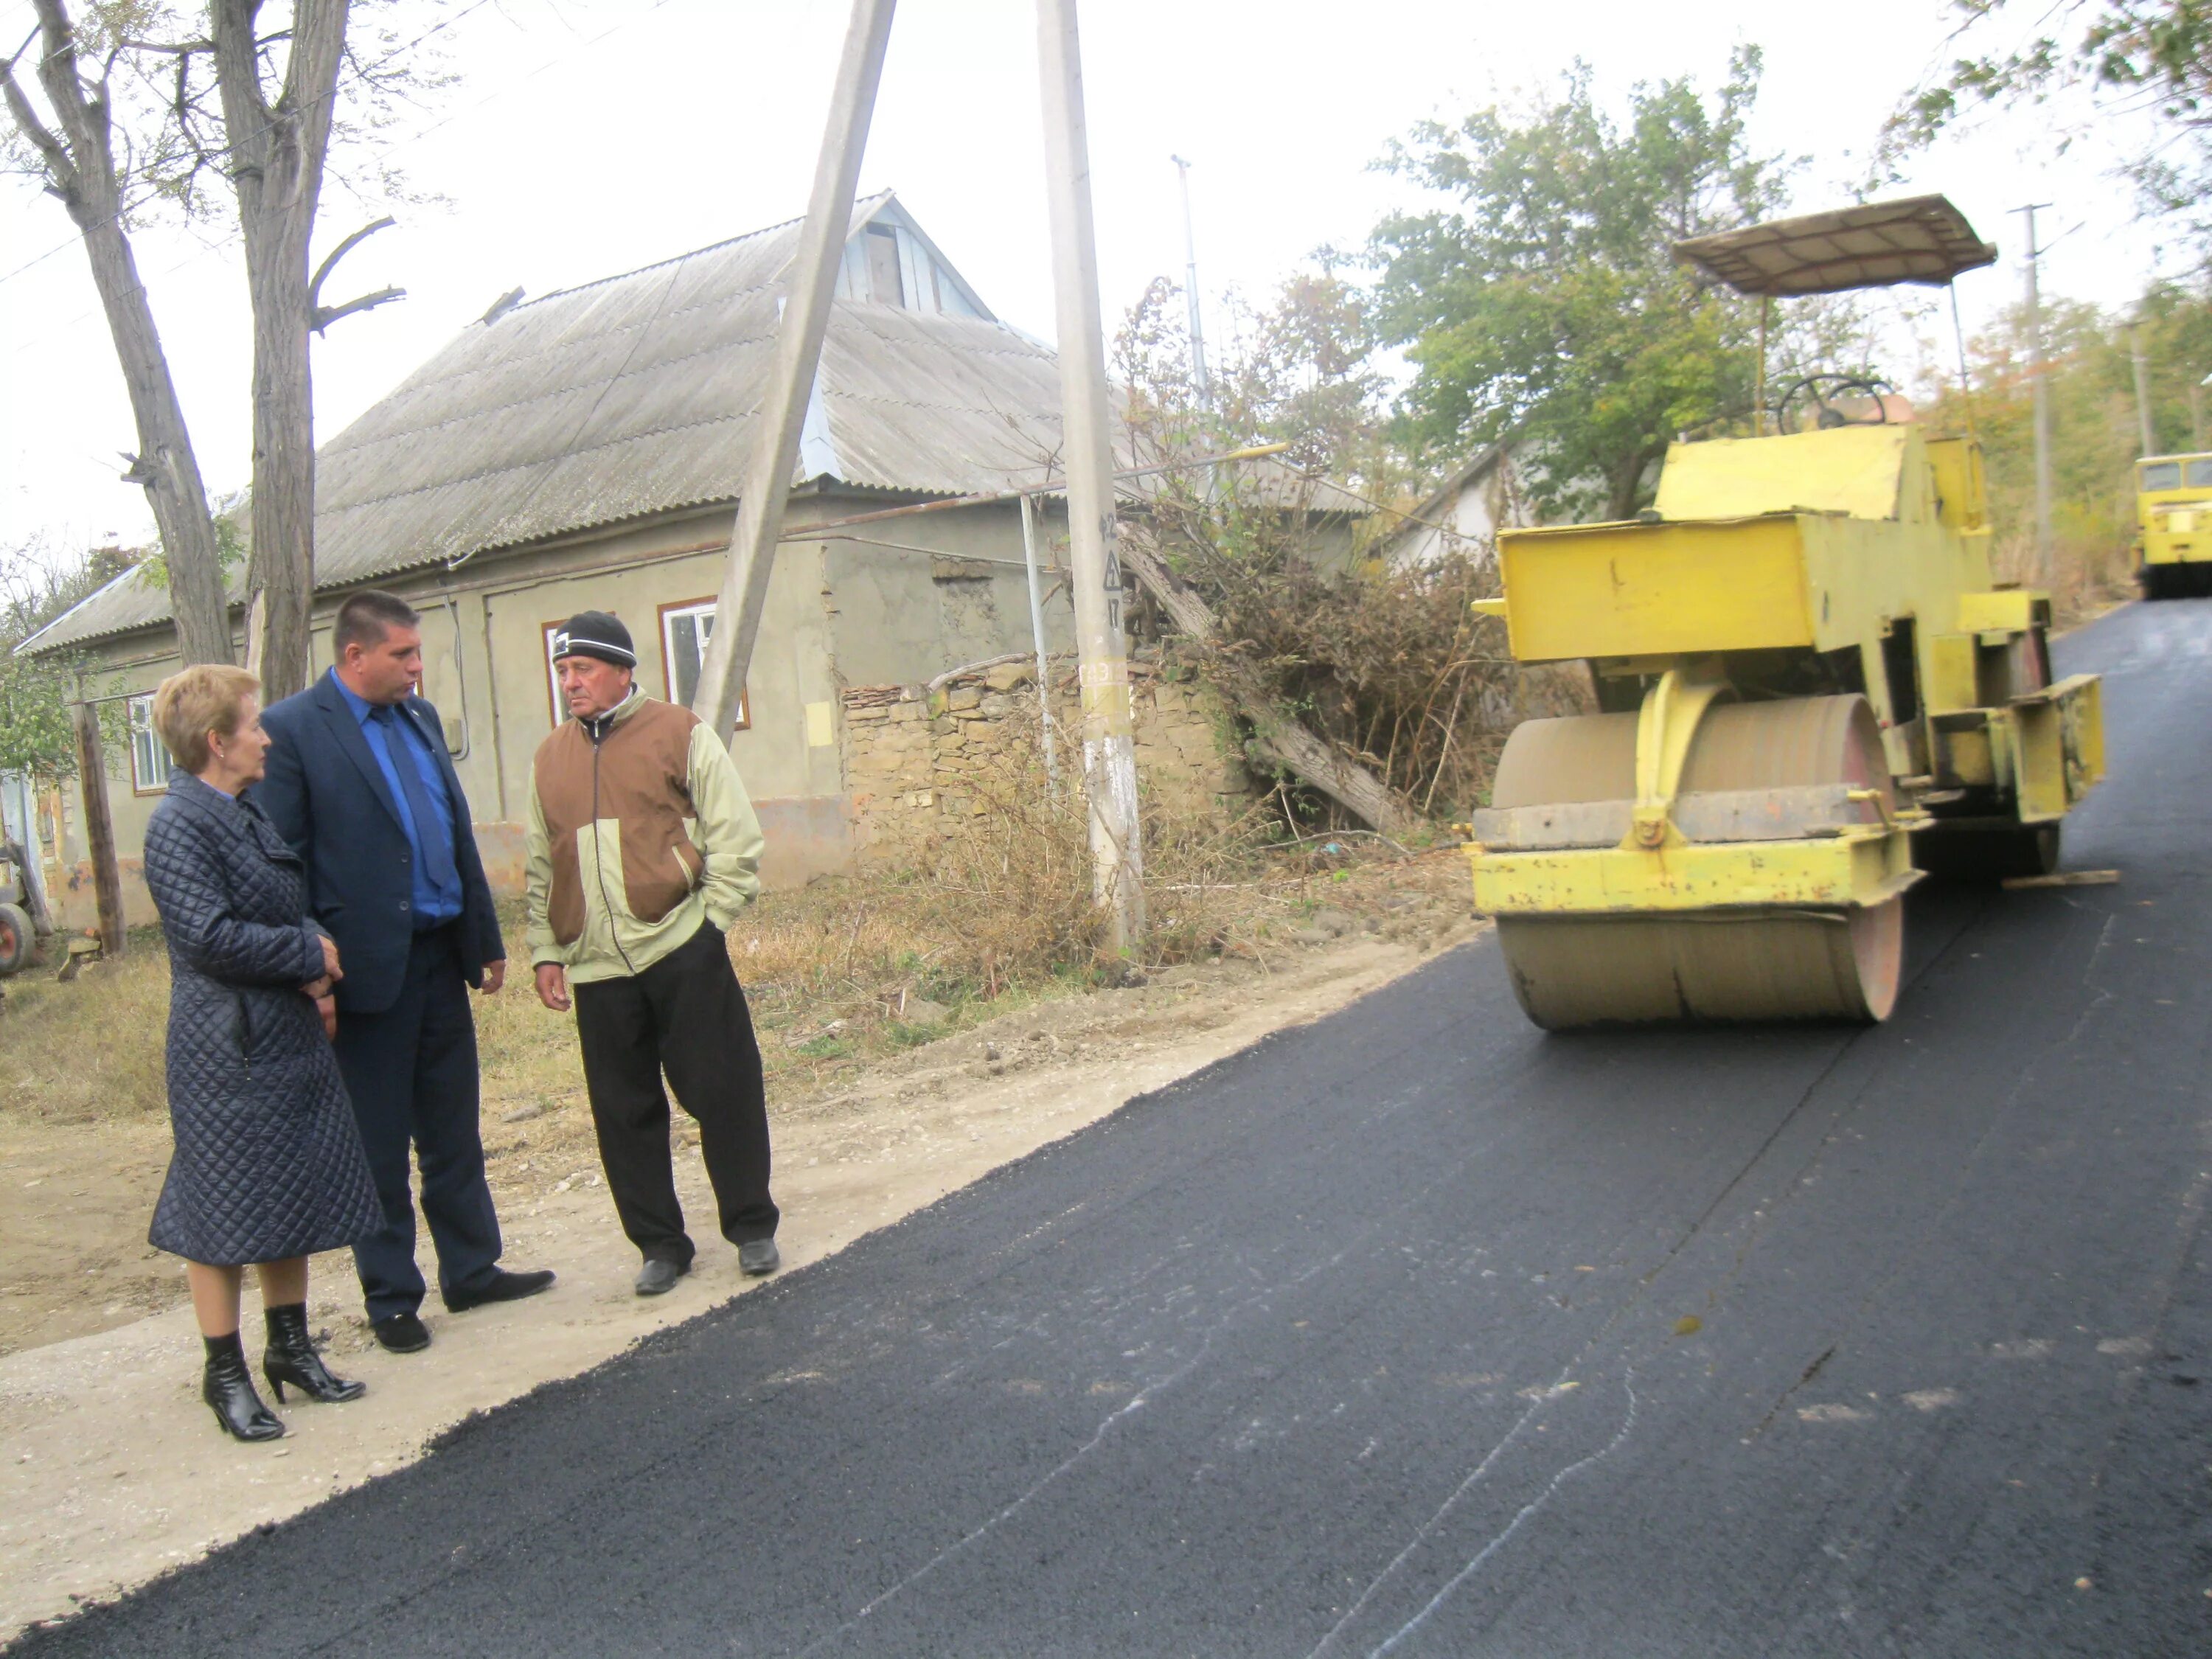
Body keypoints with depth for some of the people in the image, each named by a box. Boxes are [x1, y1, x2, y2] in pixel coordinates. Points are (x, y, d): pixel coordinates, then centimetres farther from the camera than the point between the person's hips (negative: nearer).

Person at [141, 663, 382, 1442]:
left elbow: (290, 906, 17)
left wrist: (315, 970, -2)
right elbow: (211, 936, -24)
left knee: (295, 1200, 15)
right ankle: (226, 1373, 15)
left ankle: (290, 1347, 29)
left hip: (290, 1038, 9)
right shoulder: (178, 825, -16)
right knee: (225, 1211, 3)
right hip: (227, 1052, -9)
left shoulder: (246, 814, 11)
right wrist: (309, 955, -13)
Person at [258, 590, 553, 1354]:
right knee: (378, 1145, 6)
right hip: (370, 965, -6)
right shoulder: (292, 731, -9)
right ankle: (390, 1296, 19)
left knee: (454, 1132, 16)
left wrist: (487, 937, 14)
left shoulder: (420, 717, 12)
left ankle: (472, 1269, 28)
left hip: (440, 954, 7)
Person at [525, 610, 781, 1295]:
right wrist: (545, 950, 10)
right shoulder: (550, 758, 13)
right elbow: (541, 866, 17)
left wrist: (709, 918, -7)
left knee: (722, 1092, 1)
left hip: (682, 953, -4)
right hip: (597, 968, 4)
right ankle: (660, 1245, 20)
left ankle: (751, 1227, 17)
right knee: (624, 1112, 7)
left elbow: (734, 836, -1)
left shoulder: (681, 735, 0)